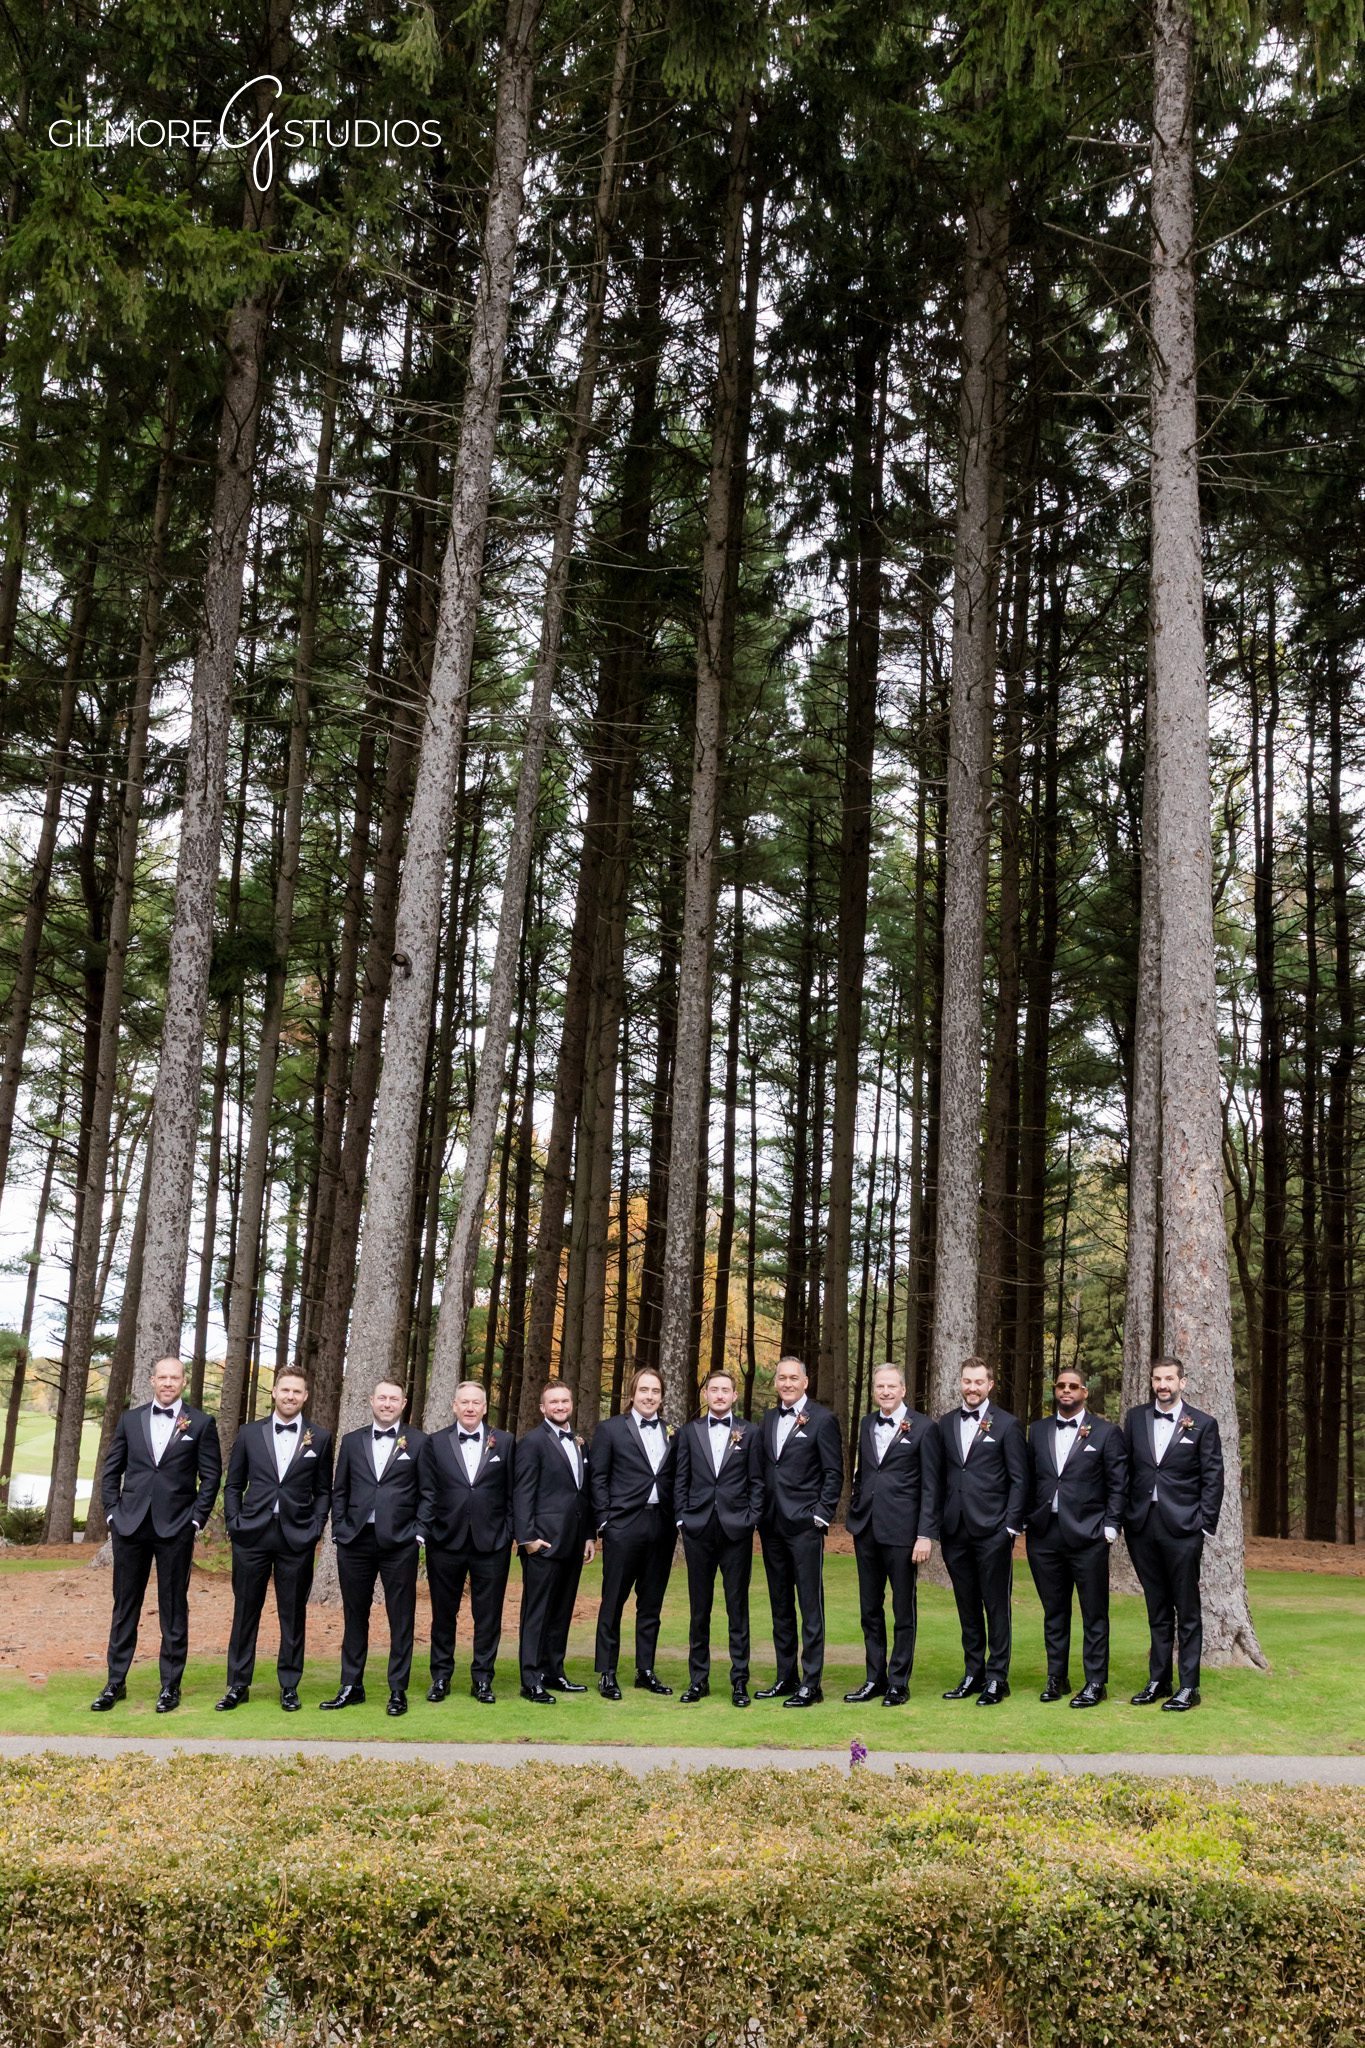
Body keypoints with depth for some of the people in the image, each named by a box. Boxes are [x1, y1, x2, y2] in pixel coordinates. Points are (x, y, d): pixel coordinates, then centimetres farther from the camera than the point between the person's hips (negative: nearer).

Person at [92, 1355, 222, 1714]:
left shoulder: (201, 1423, 1)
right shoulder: (130, 1419, 8)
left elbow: (211, 1475, 1)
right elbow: (111, 1470, 11)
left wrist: (196, 1519, -4)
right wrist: (112, 1512, 3)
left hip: (175, 1528, -2)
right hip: (130, 1524, 2)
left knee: (174, 1609, 4)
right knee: (125, 1607, 8)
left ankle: (170, 1685, 11)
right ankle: (115, 1682, 17)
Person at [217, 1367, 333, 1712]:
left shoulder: (320, 1437, 5)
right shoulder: (249, 1433, 7)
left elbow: (323, 1490, 7)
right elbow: (233, 1485, 11)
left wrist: (316, 1528, -3)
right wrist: (234, 1522, 1)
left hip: (297, 1538, -1)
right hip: (252, 1535, 1)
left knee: (293, 1614, 5)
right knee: (245, 1611, 6)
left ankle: (289, 1686, 15)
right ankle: (238, 1685, 15)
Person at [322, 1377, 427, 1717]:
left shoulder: (418, 1442, 2)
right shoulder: (351, 1441, 10)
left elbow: (427, 1494, 2)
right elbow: (339, 1491, 12)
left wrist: (419, 1533, -6)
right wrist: (339, 1530, 2)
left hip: (399, 1542, -3)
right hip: (355, 1541, 3)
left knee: (401, 1619, 2)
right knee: (355, 1616, 10)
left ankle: (398, 1690, 9)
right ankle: (351, 1687, 19)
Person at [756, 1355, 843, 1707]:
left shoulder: (822, 1419, -5)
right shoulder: (768, 1419, 13)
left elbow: (834, 1473, -6)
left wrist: (821, 1516, -12)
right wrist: (759, 1512, 9)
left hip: (805, 1524, -7)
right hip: (772, 1525, 7)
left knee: (811, 1607, -3)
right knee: (780, 1607, 13)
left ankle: (811, 1684, 0)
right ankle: (786, 1678, 21)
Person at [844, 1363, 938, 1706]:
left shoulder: (922, 1427, -5)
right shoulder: (867, 1424, 12)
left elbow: (929, 1486, -7)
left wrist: (924, 1535, -12)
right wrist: (854, 1516, 10)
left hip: (901, 1530, -5)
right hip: (866, 1530, 6)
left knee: (903, 1611, 4)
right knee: (869, 1610, 12)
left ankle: (899, 1683, 13)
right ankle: (875, 1679, 22)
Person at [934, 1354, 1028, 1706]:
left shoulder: (1006, 1424, -2)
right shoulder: (946, 1423, 10)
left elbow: (1019, 1479, -2)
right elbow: (940, 1475, 12)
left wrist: (1011, 1525, -8)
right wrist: (937, 1522, 6)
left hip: (992, 1531, -4)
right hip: (955, 1529, 4)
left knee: (996, 1607, 1)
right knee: (967, 1607, 12)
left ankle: (997, 1678, 8)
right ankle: (973, 1674, 20)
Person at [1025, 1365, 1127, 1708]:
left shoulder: (1106, 1432, 1)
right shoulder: (1038, 1430, 12)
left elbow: (1117, 1484, -1)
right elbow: (1030, 1478, 13)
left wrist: (1110, 1526, -7)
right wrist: (1026, 1519, 5)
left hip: (1087, 1535, -4)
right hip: (1045, 1535, 4)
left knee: (1094, 1613, 1)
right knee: (1054, 1612, 11)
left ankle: (1096, 1682, 8)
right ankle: (1056, 1677, 20)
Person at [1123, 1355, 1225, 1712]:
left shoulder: (1202, 1424, -1)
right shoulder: (1135, 1418, 8)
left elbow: (1213, 1478, -1)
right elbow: (1125, 1469, 9)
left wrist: (1205, 1524, -7)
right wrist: (1122, 1517, 4)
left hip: (1182, 1526, -3)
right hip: (1142, 1526, 3)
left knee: (1187, 1611, 2)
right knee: (1157, 1611, 13)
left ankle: (1188, 1687, 8)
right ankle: (1158, 1681, 20)